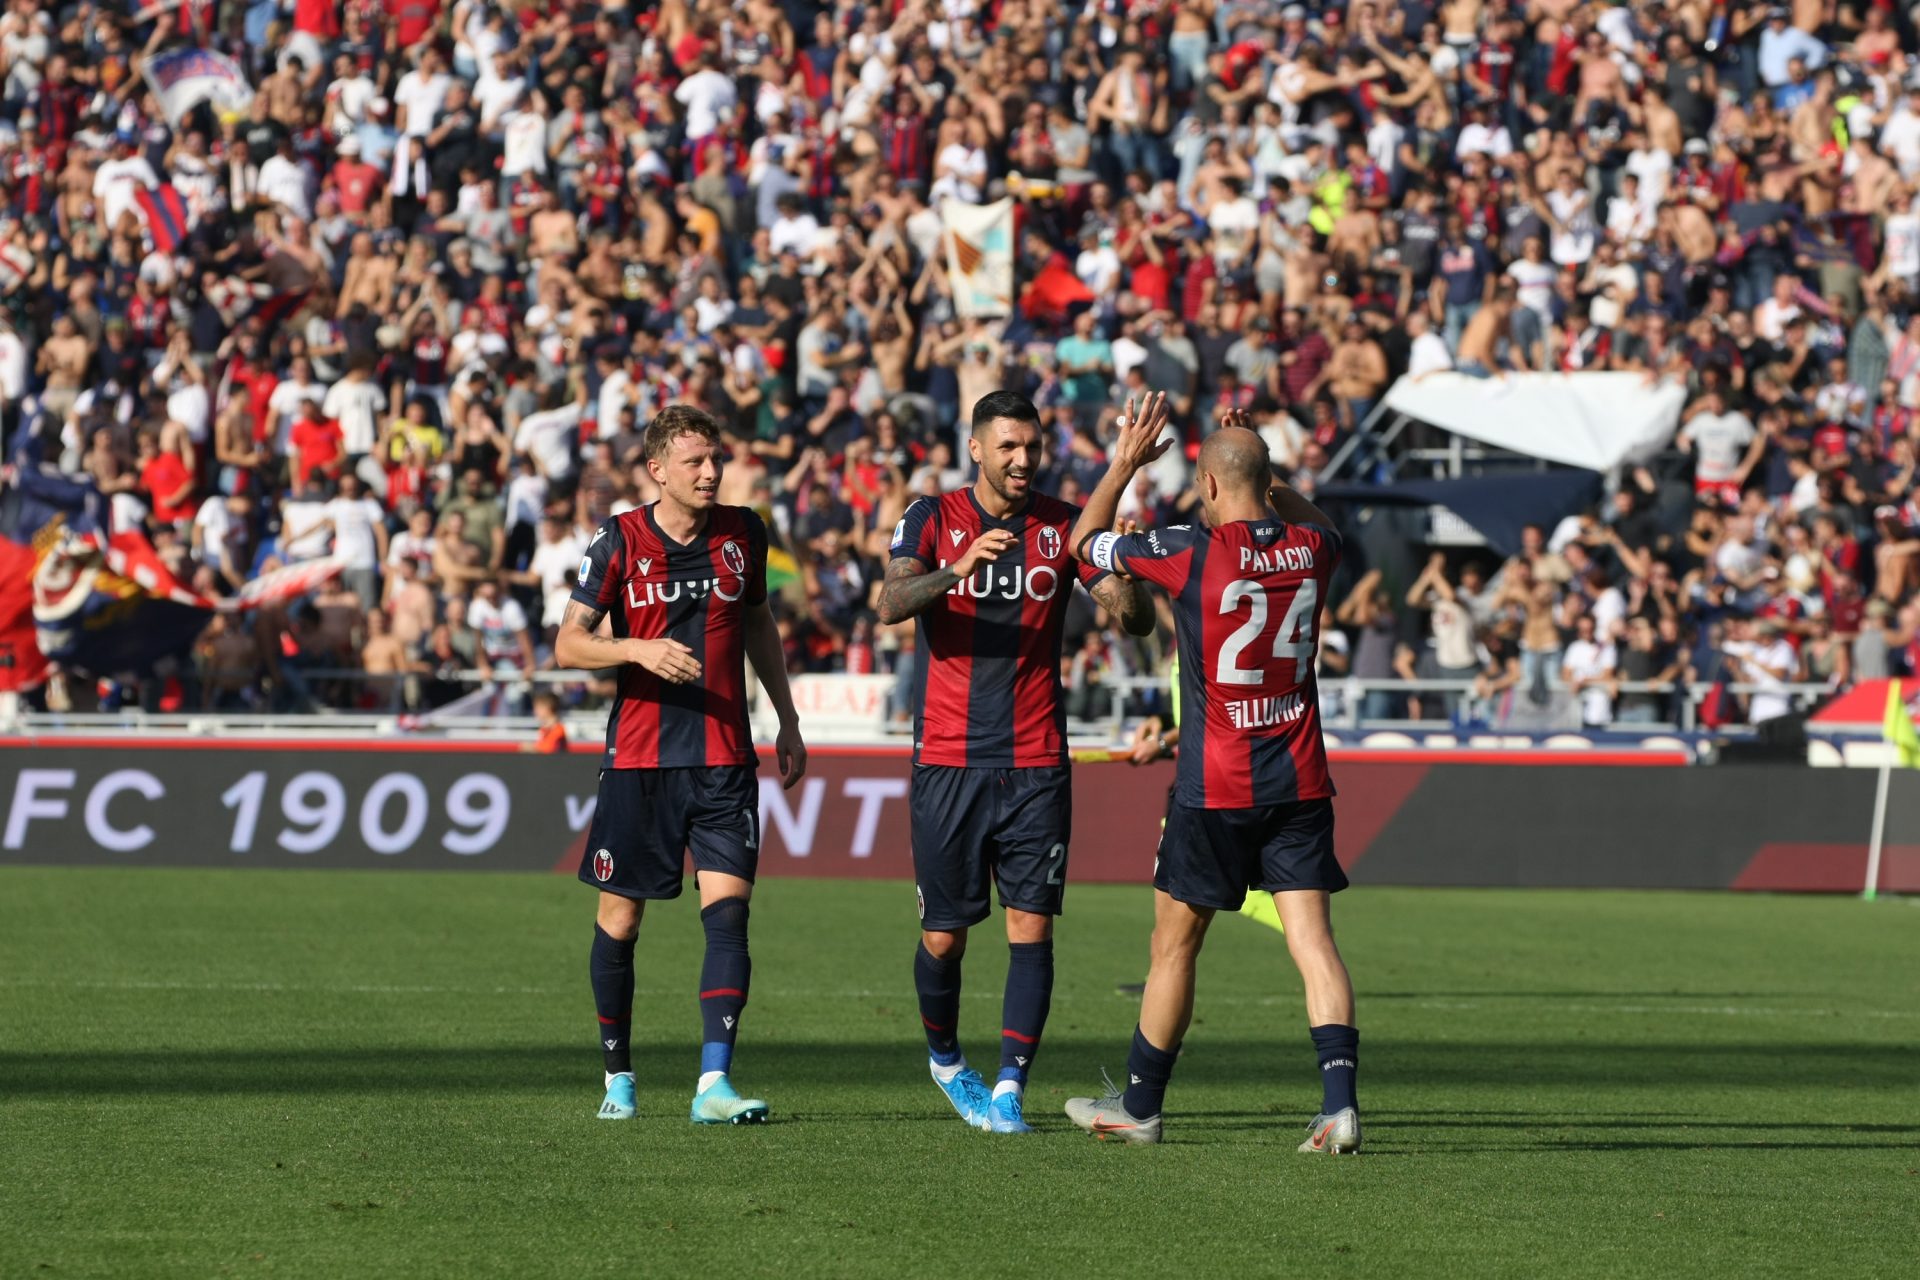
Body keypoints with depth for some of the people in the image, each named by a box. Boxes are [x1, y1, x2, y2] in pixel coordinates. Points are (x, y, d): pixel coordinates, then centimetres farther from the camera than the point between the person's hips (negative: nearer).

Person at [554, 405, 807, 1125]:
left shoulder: (742, 533, 6)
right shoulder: (619, 542, -4)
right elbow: (568, 645, -5)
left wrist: (787, 721, 21)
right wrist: (642, 649, -22)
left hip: (725, 755, 2)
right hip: (638, 758, -2)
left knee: (728, 909, -12)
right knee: (620, 918, 5)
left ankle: (714, 1084, -18)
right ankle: (618, 1075, 23)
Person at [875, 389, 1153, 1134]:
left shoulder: (1063, 526, 4)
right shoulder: (932, 520, 0)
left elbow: (1138, 621, -4)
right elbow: (891, 605, -17)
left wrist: (1125, 595, -28)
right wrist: (960, 568, -35)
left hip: (1037, 765, 1)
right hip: (948, 761, -1)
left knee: (1031, 926, -8)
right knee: (943, 936, 5)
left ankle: (1010, 1088, -6)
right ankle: (945, 1059, 30)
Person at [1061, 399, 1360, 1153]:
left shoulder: (1193, 553, -11)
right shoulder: (1311, 549, 2)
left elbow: (1087, 540, 4)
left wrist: (1126, 463, 14)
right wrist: (1258, 470, 25)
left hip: (1215, 789, -4)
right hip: (1300, 782, 4)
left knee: (1174, 944, 9)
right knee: (1312, 937, -1)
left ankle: (1139, 1105, 20)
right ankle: (1338, 1099, -17)